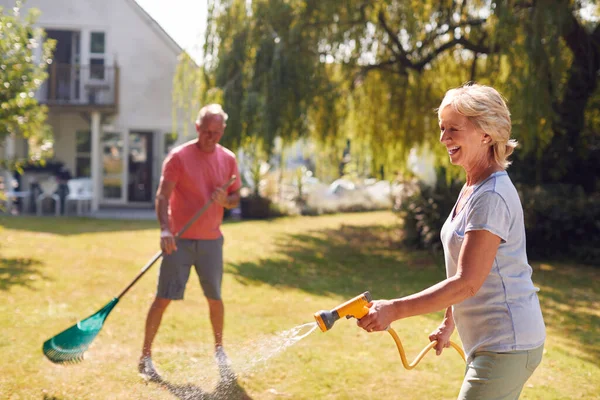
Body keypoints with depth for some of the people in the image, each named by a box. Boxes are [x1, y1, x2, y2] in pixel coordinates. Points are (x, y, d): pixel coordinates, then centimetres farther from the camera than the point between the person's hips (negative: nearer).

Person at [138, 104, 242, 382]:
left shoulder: (228, 160, 5)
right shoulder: (178, 156, -8)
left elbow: (236, 199, 10)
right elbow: (163, 196, -12)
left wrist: (225, 199, -14)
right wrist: (165, 229, -26)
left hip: (211, 240, 4)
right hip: (179, 239, -3)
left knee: (215, 299, 10)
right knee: (164, 298, -5)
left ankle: (219, 350, 29)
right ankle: (145, 356, 3)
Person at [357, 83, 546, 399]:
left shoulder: (492, 197, -21)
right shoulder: (472, 187, 10)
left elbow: (467, 283, -25)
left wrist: (394, 310, -27)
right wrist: (449, 322, 23)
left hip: (506, 346, -10)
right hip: (486, 343, 10)